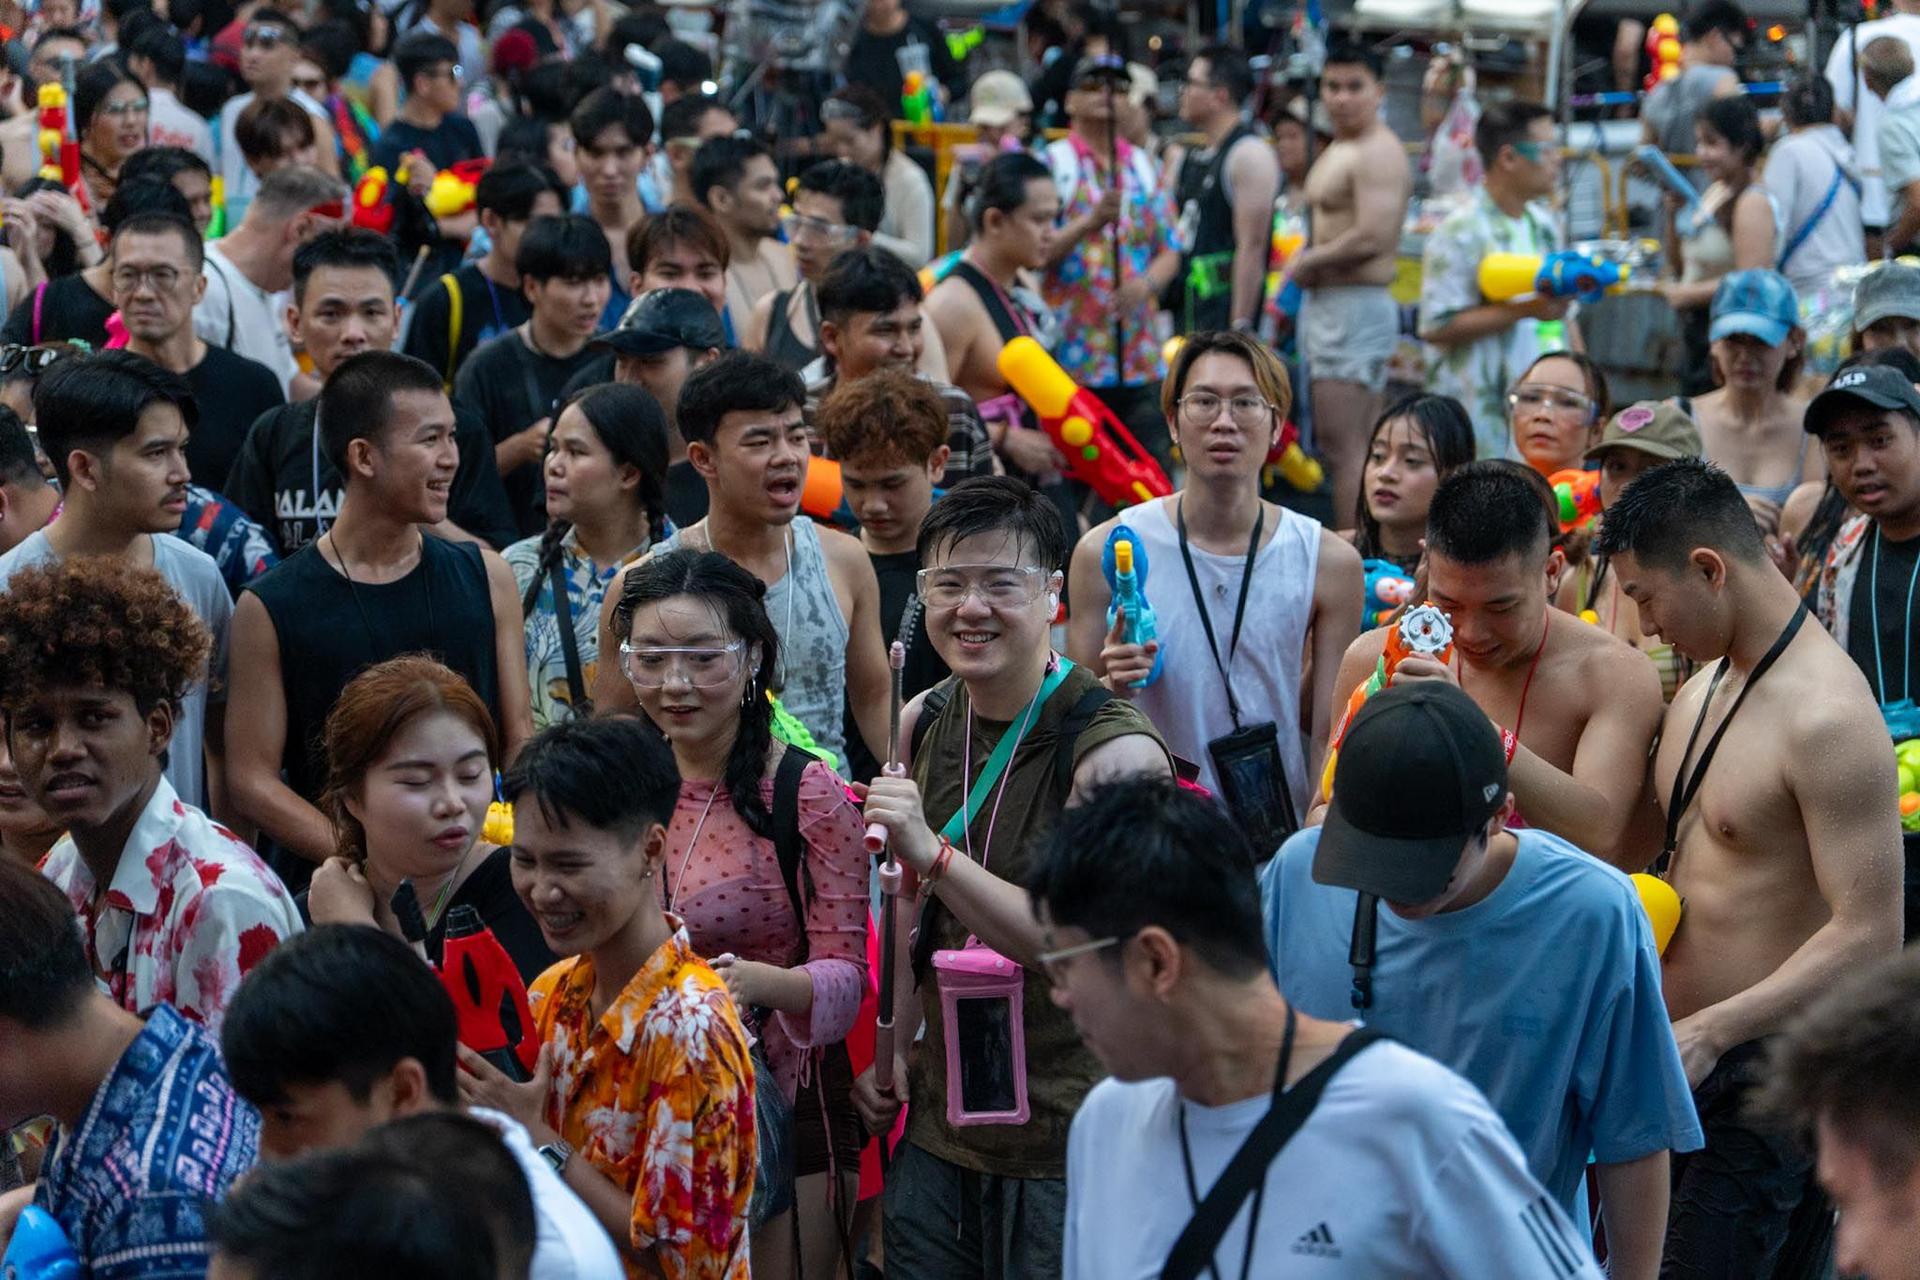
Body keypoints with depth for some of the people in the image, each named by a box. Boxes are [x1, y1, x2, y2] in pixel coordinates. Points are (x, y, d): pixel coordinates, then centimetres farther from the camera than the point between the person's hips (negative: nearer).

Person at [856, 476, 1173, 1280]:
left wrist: (932, 852, -30)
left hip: (1064, 1139, -6)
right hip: (935, 1125, 6)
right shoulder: (923, 724, 4)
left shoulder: (1115, 750, -17)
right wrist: (895, 1044, 11)